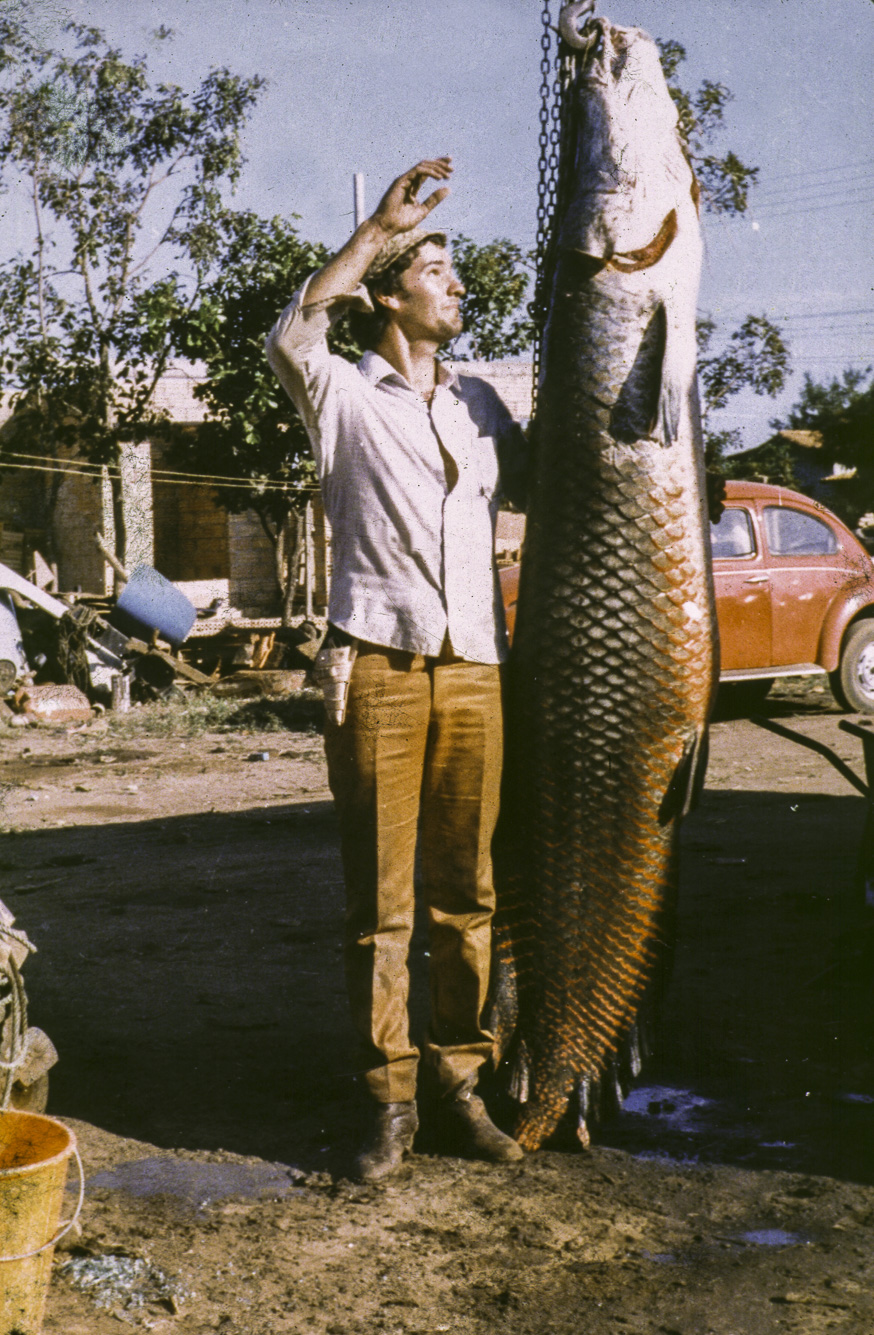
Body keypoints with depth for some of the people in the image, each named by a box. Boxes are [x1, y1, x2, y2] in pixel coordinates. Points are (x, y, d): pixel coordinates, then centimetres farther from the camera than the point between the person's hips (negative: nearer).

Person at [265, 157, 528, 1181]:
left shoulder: (479, 403, 20)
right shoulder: (343, 395, 4)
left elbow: (535, 482, 32)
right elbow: (290, 339, -17)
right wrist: (378, 227, -14)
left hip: (474, 668, 4)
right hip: (378, 666, -4)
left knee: (467, 891, 7)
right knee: (380, 898, 0)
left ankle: (460, 1077, 17)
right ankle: (391, 1098, 8)